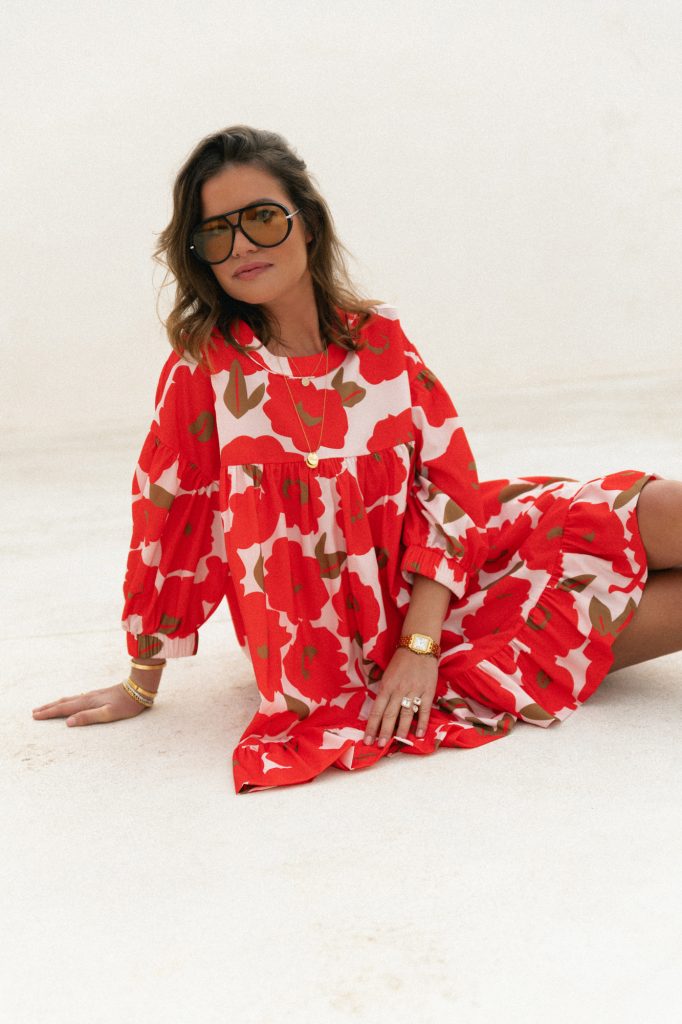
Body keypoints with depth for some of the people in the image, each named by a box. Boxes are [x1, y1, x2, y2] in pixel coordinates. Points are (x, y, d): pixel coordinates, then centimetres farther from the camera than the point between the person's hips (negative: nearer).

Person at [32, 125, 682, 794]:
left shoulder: (378, 335, -3)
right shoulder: (206, 365, -14)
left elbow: (448, 483, -6)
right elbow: (172, 523, -9)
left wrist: (419, 646, -17)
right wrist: (141, 686, -1)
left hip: (434, 580, 5)